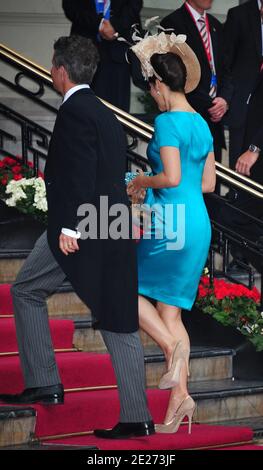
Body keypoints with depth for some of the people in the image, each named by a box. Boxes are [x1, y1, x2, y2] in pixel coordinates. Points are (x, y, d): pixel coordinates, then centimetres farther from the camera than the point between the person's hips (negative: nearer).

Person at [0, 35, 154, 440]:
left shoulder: (75, 111, -9)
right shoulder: (107, 116, 18)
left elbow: (80, 174, -19)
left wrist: (69, 226, -22)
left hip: (81, 229, -8)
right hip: (116, 233, 8)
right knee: (118, 319, 6)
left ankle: (44, 383, 8)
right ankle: (136, 418, 3)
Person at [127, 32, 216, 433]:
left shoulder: (167, 121, -13)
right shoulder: (202, 125, 13)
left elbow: (172, 177, -21)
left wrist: (142, 182, -3)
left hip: (171, 222, -8)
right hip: (199, 224, 8)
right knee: (170, 312, 9)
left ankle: (173, 345, -8)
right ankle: (179, 395, 4)